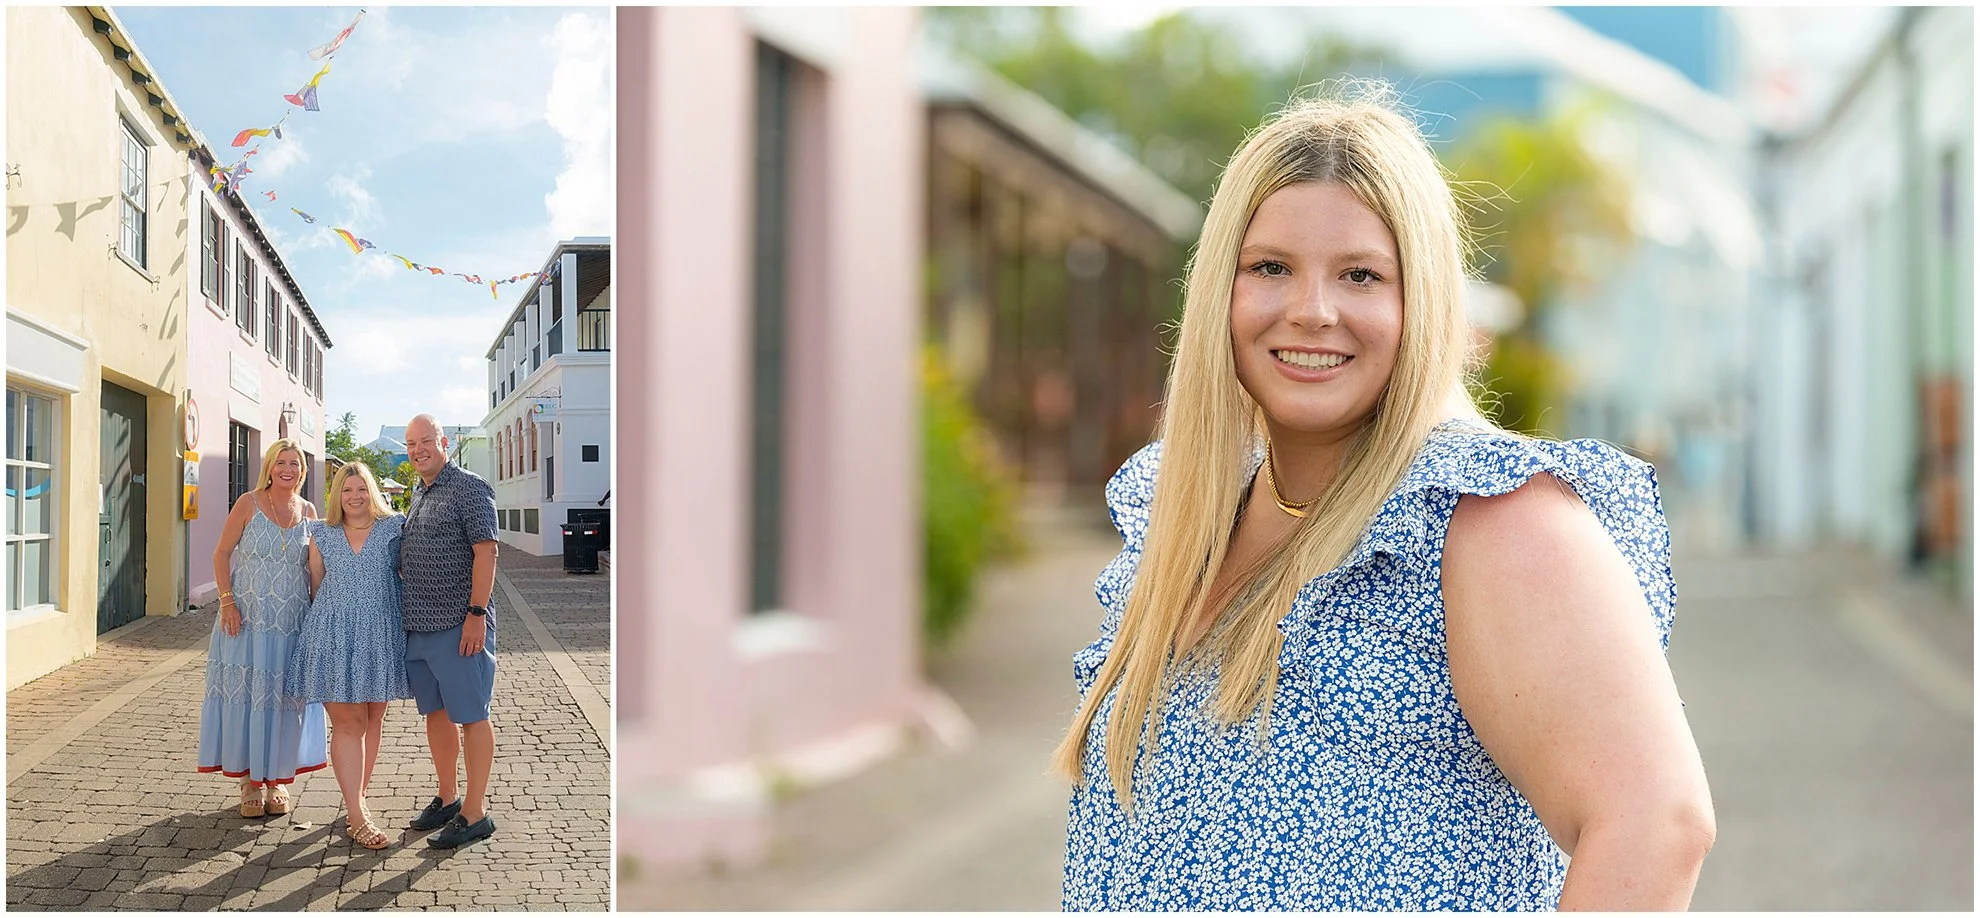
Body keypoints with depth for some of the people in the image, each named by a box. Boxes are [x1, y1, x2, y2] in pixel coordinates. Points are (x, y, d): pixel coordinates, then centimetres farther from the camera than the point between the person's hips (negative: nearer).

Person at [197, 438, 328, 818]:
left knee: (286, 698, 4)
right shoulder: (248, 504, -2)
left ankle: (277, 779, 17)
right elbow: (222, 553, -1)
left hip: (294, 622, 3)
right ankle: (250, 781, 9)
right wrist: (227, 601, -11)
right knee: (247, 694, -1)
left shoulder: (308, 512, 7)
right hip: (248, 619, -3)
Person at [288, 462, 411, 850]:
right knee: (347, 722, -7)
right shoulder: (322, 536, 8)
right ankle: (356, 816, -9)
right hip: (335, 637, -1)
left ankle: (358, 799, 23)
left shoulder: (395, 528, 4)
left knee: (373, 719, 9)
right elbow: (316, 586, 14)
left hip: (381, 635, 1)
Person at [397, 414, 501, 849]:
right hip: (419, 624, 9)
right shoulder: (419, 493, 17)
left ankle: (475, 813, -1)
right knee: (436, 712, 15)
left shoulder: (468, 488, -9)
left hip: (458, 624, -9)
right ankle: (447, 798, 27)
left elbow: (485, 552, -16)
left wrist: (476, 613, -21)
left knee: (470, 715, -4)